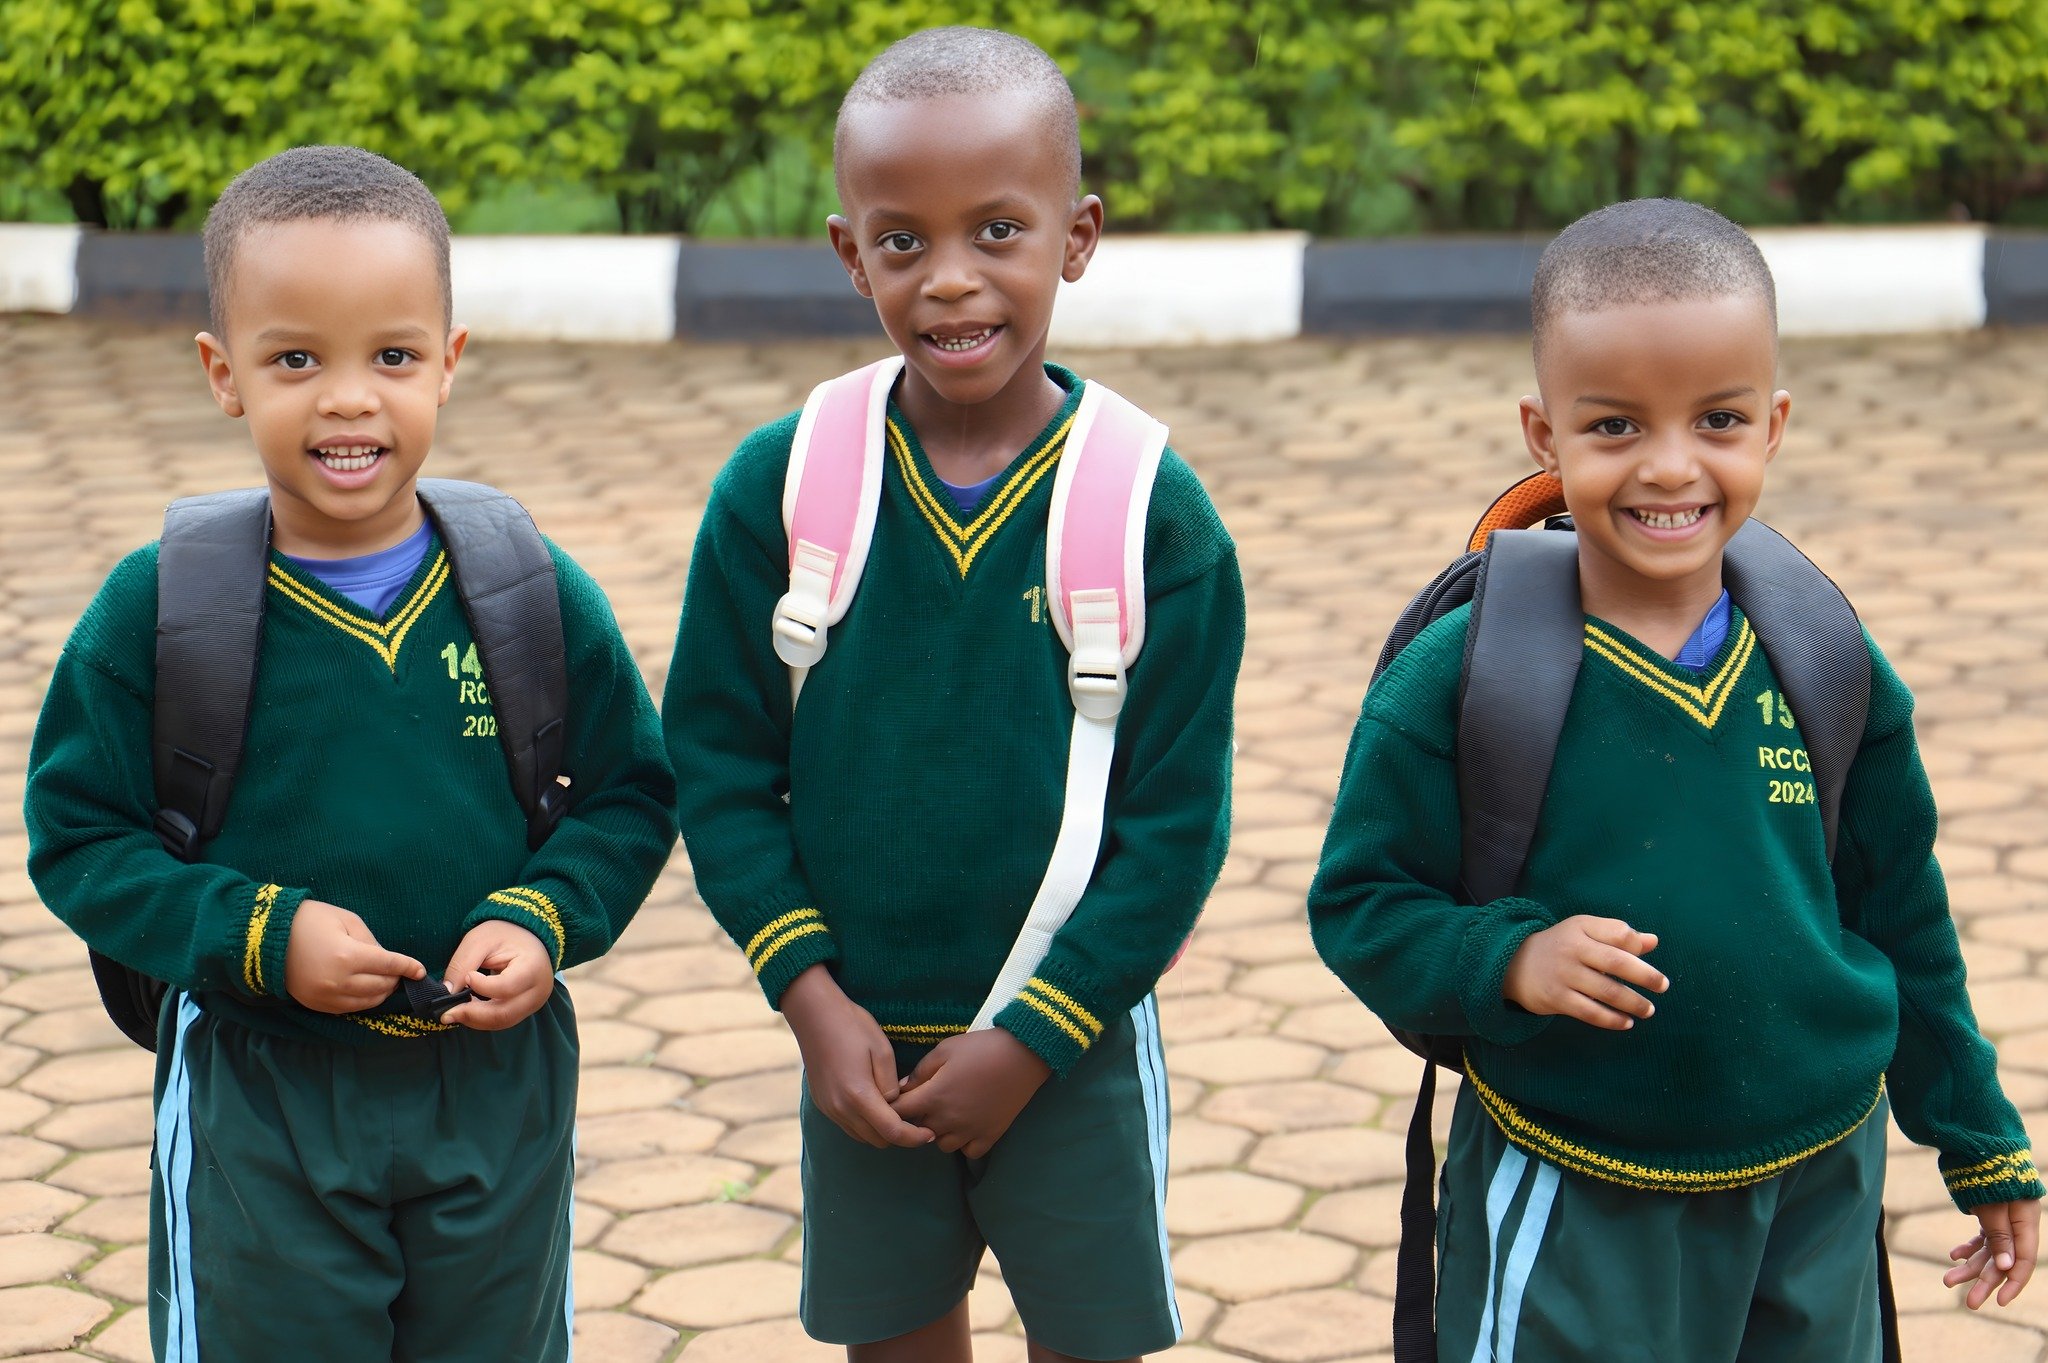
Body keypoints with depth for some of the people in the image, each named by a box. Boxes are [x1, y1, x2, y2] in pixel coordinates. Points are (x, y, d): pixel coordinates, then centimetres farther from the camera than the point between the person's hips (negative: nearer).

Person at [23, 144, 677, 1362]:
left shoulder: (535, 594, -7)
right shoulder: (157, 609, -11)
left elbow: (633, 792, 3)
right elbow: (78, 838, -6)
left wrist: (546, 920, -15)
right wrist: (257, 935, -20)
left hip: (496, 1088, 2)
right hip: (256, 1103, -1)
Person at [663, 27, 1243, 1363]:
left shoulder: (1154, 513, -13)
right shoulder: (779, 488, -9)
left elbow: (1176, 818, -10)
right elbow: (721, 763, -2)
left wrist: (1033, 1038, -13)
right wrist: (810, 994, -10)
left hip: (1075, 1048, -2)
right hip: (861, 1048, 2)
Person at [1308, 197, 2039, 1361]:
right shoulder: (1462, 676, -12)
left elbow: (1902, 918, 9)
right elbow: (1361, 904, -6)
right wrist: (1508, 960, -23)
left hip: (1820, 1193, 3)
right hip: (1570, 1213, -3)